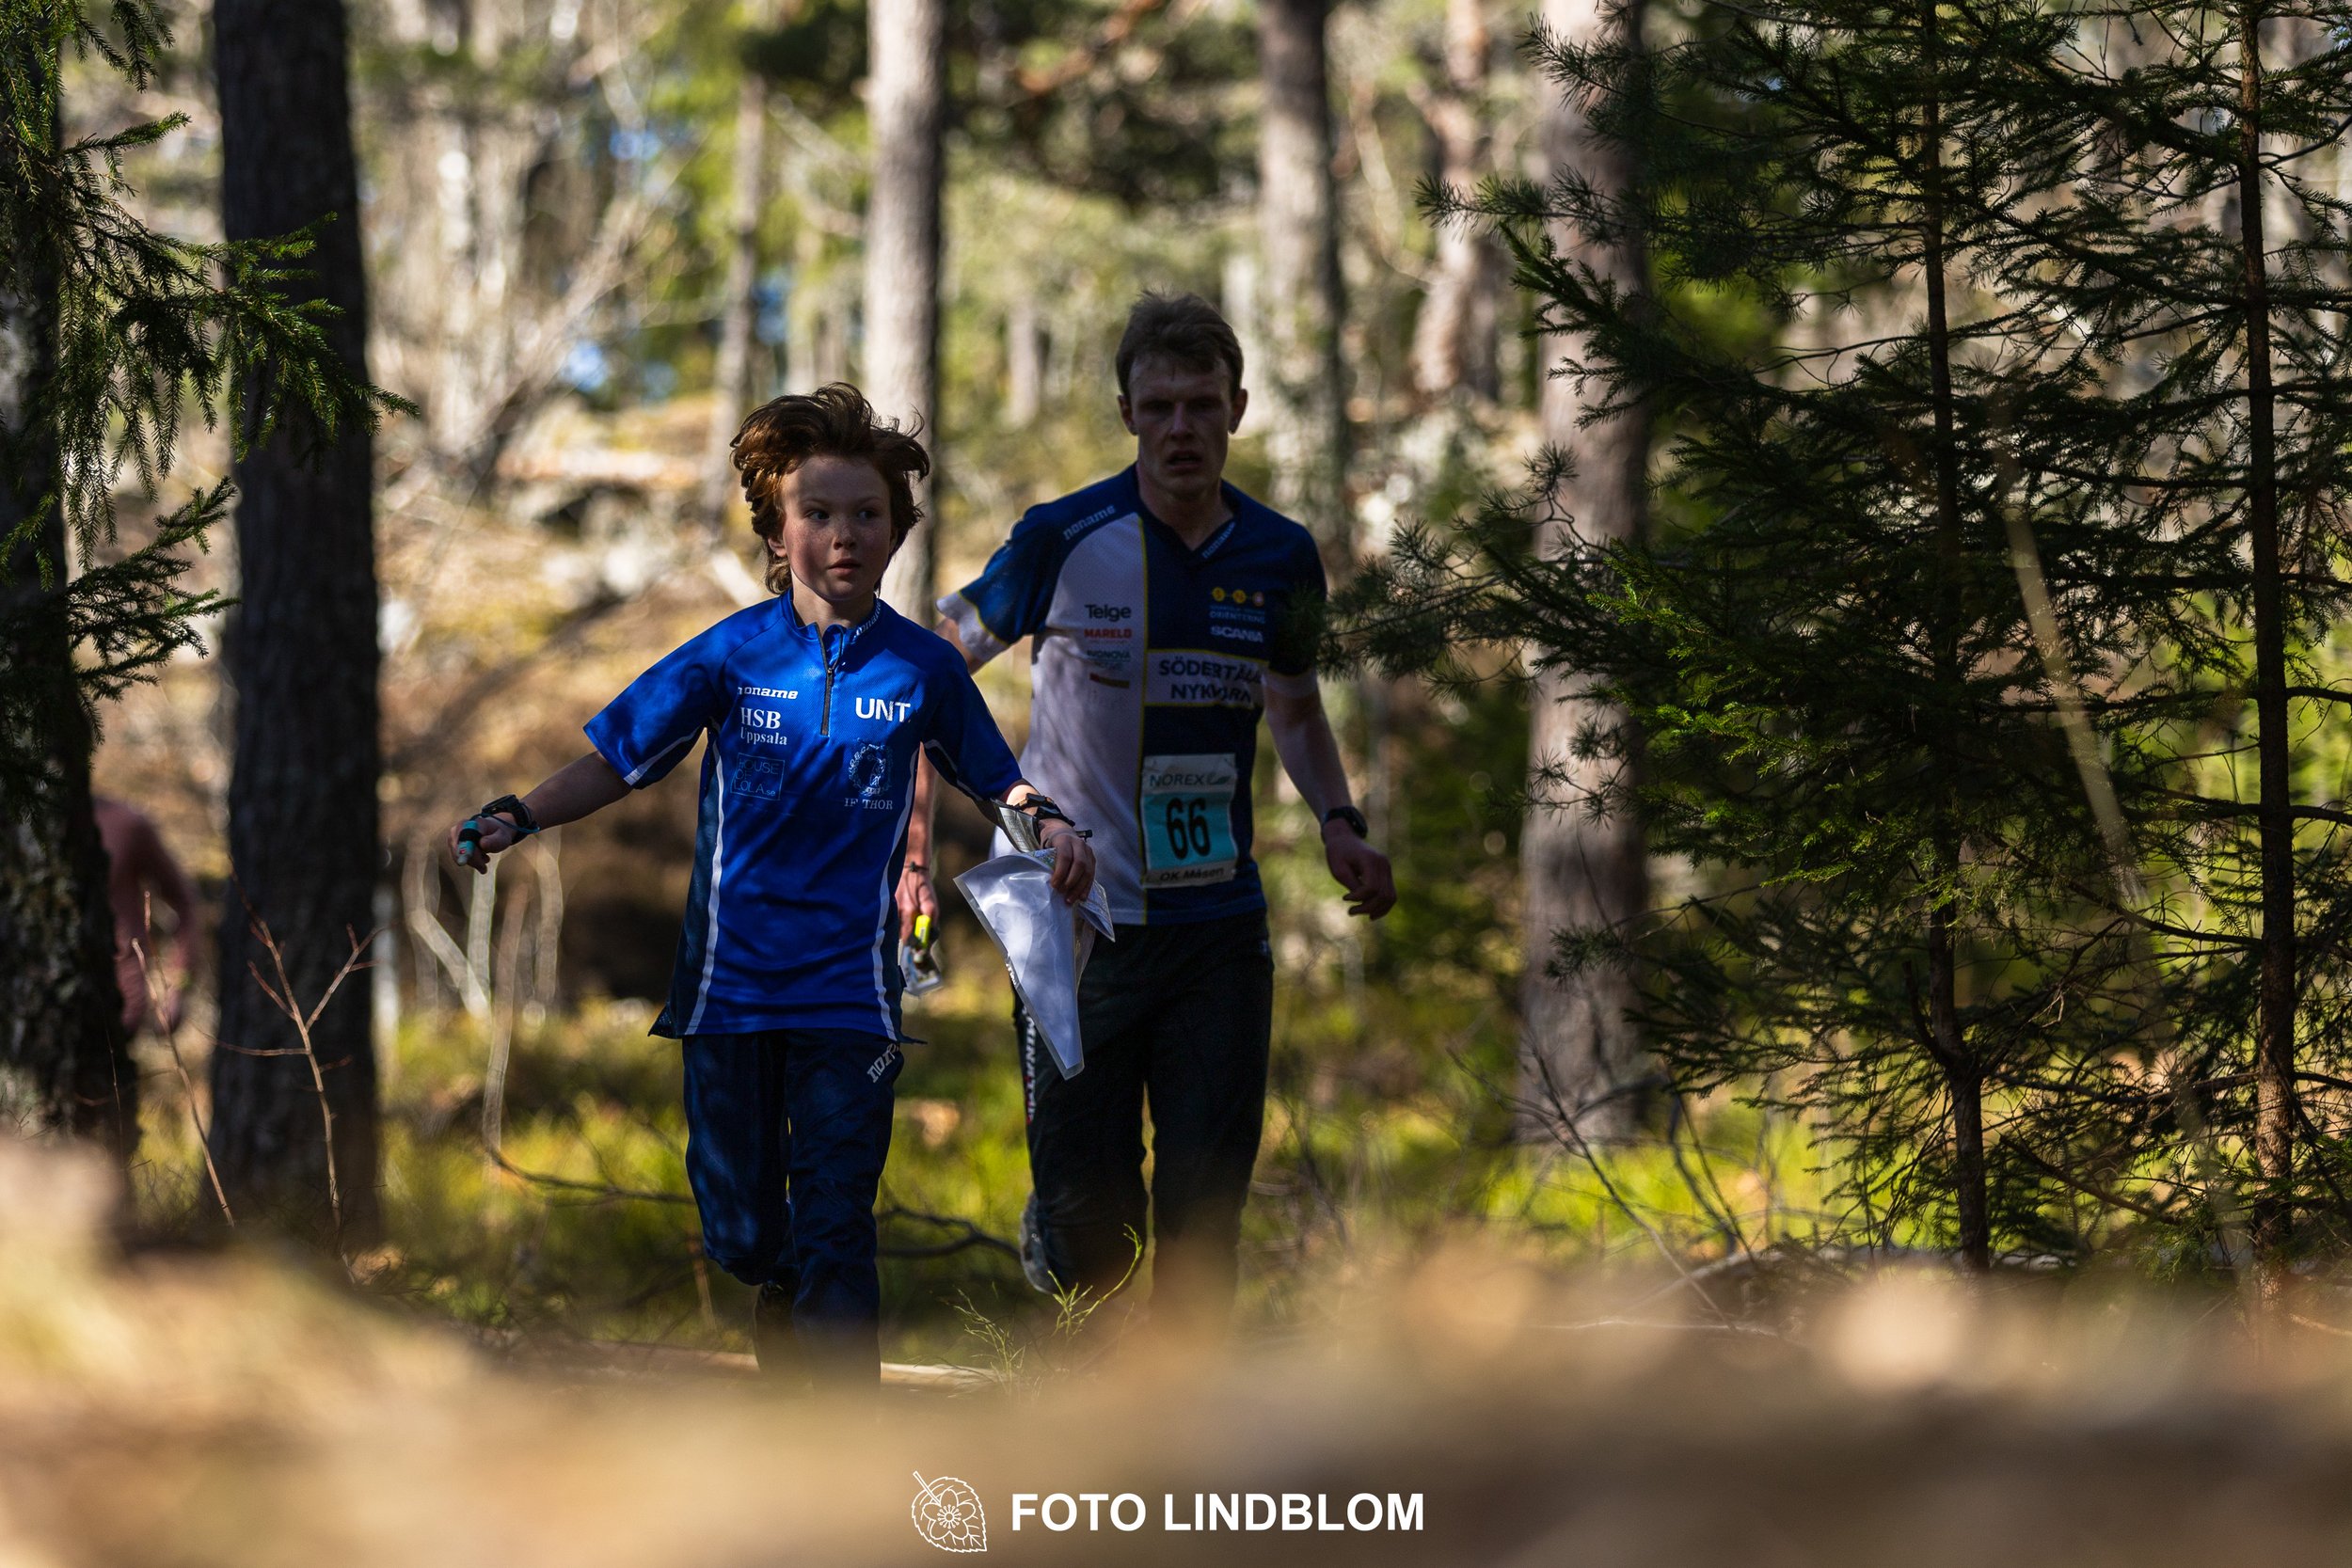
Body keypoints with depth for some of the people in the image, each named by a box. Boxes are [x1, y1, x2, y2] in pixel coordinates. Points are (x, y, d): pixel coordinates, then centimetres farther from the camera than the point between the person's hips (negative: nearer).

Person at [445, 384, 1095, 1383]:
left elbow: (994, 778, 14)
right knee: (747, 1236, 8)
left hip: (849, 996, -1)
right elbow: (618, 762, 4)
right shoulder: (734, 653, 0)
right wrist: (515, 819, -11)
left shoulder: (922, 668, 1)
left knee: (833, 1239, -10)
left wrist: (1047, 823, -8)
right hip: (730, 989, 1)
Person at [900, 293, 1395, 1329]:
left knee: (1207, 1205, -3)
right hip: (1079, 922, -3)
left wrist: (1339, 824, 2)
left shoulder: (1280, 560, 2)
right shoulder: (1064, 542, -9)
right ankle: (1051, 1235, 34)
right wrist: (914, 847, -4)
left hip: (1220, 927, 3)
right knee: (1090, 1229, -2)